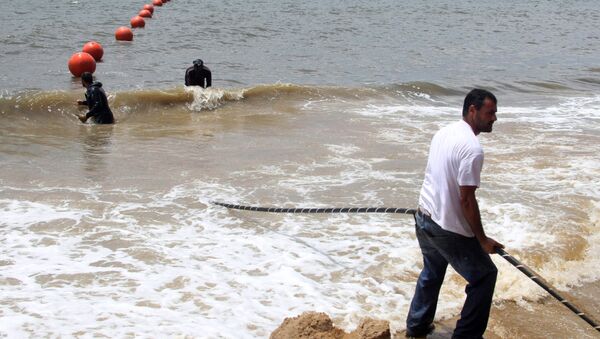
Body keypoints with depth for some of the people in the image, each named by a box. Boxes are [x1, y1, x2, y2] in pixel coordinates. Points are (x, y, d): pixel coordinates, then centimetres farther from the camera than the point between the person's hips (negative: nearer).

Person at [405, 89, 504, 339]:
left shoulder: (443, 133, 5)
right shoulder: (472, 148, -22)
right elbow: (467, 200, -23)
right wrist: (482, 240, -14)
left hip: (423, 218, 9)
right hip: (449, 229, -9)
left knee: (432, 272, 28)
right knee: (484, 276, 8)